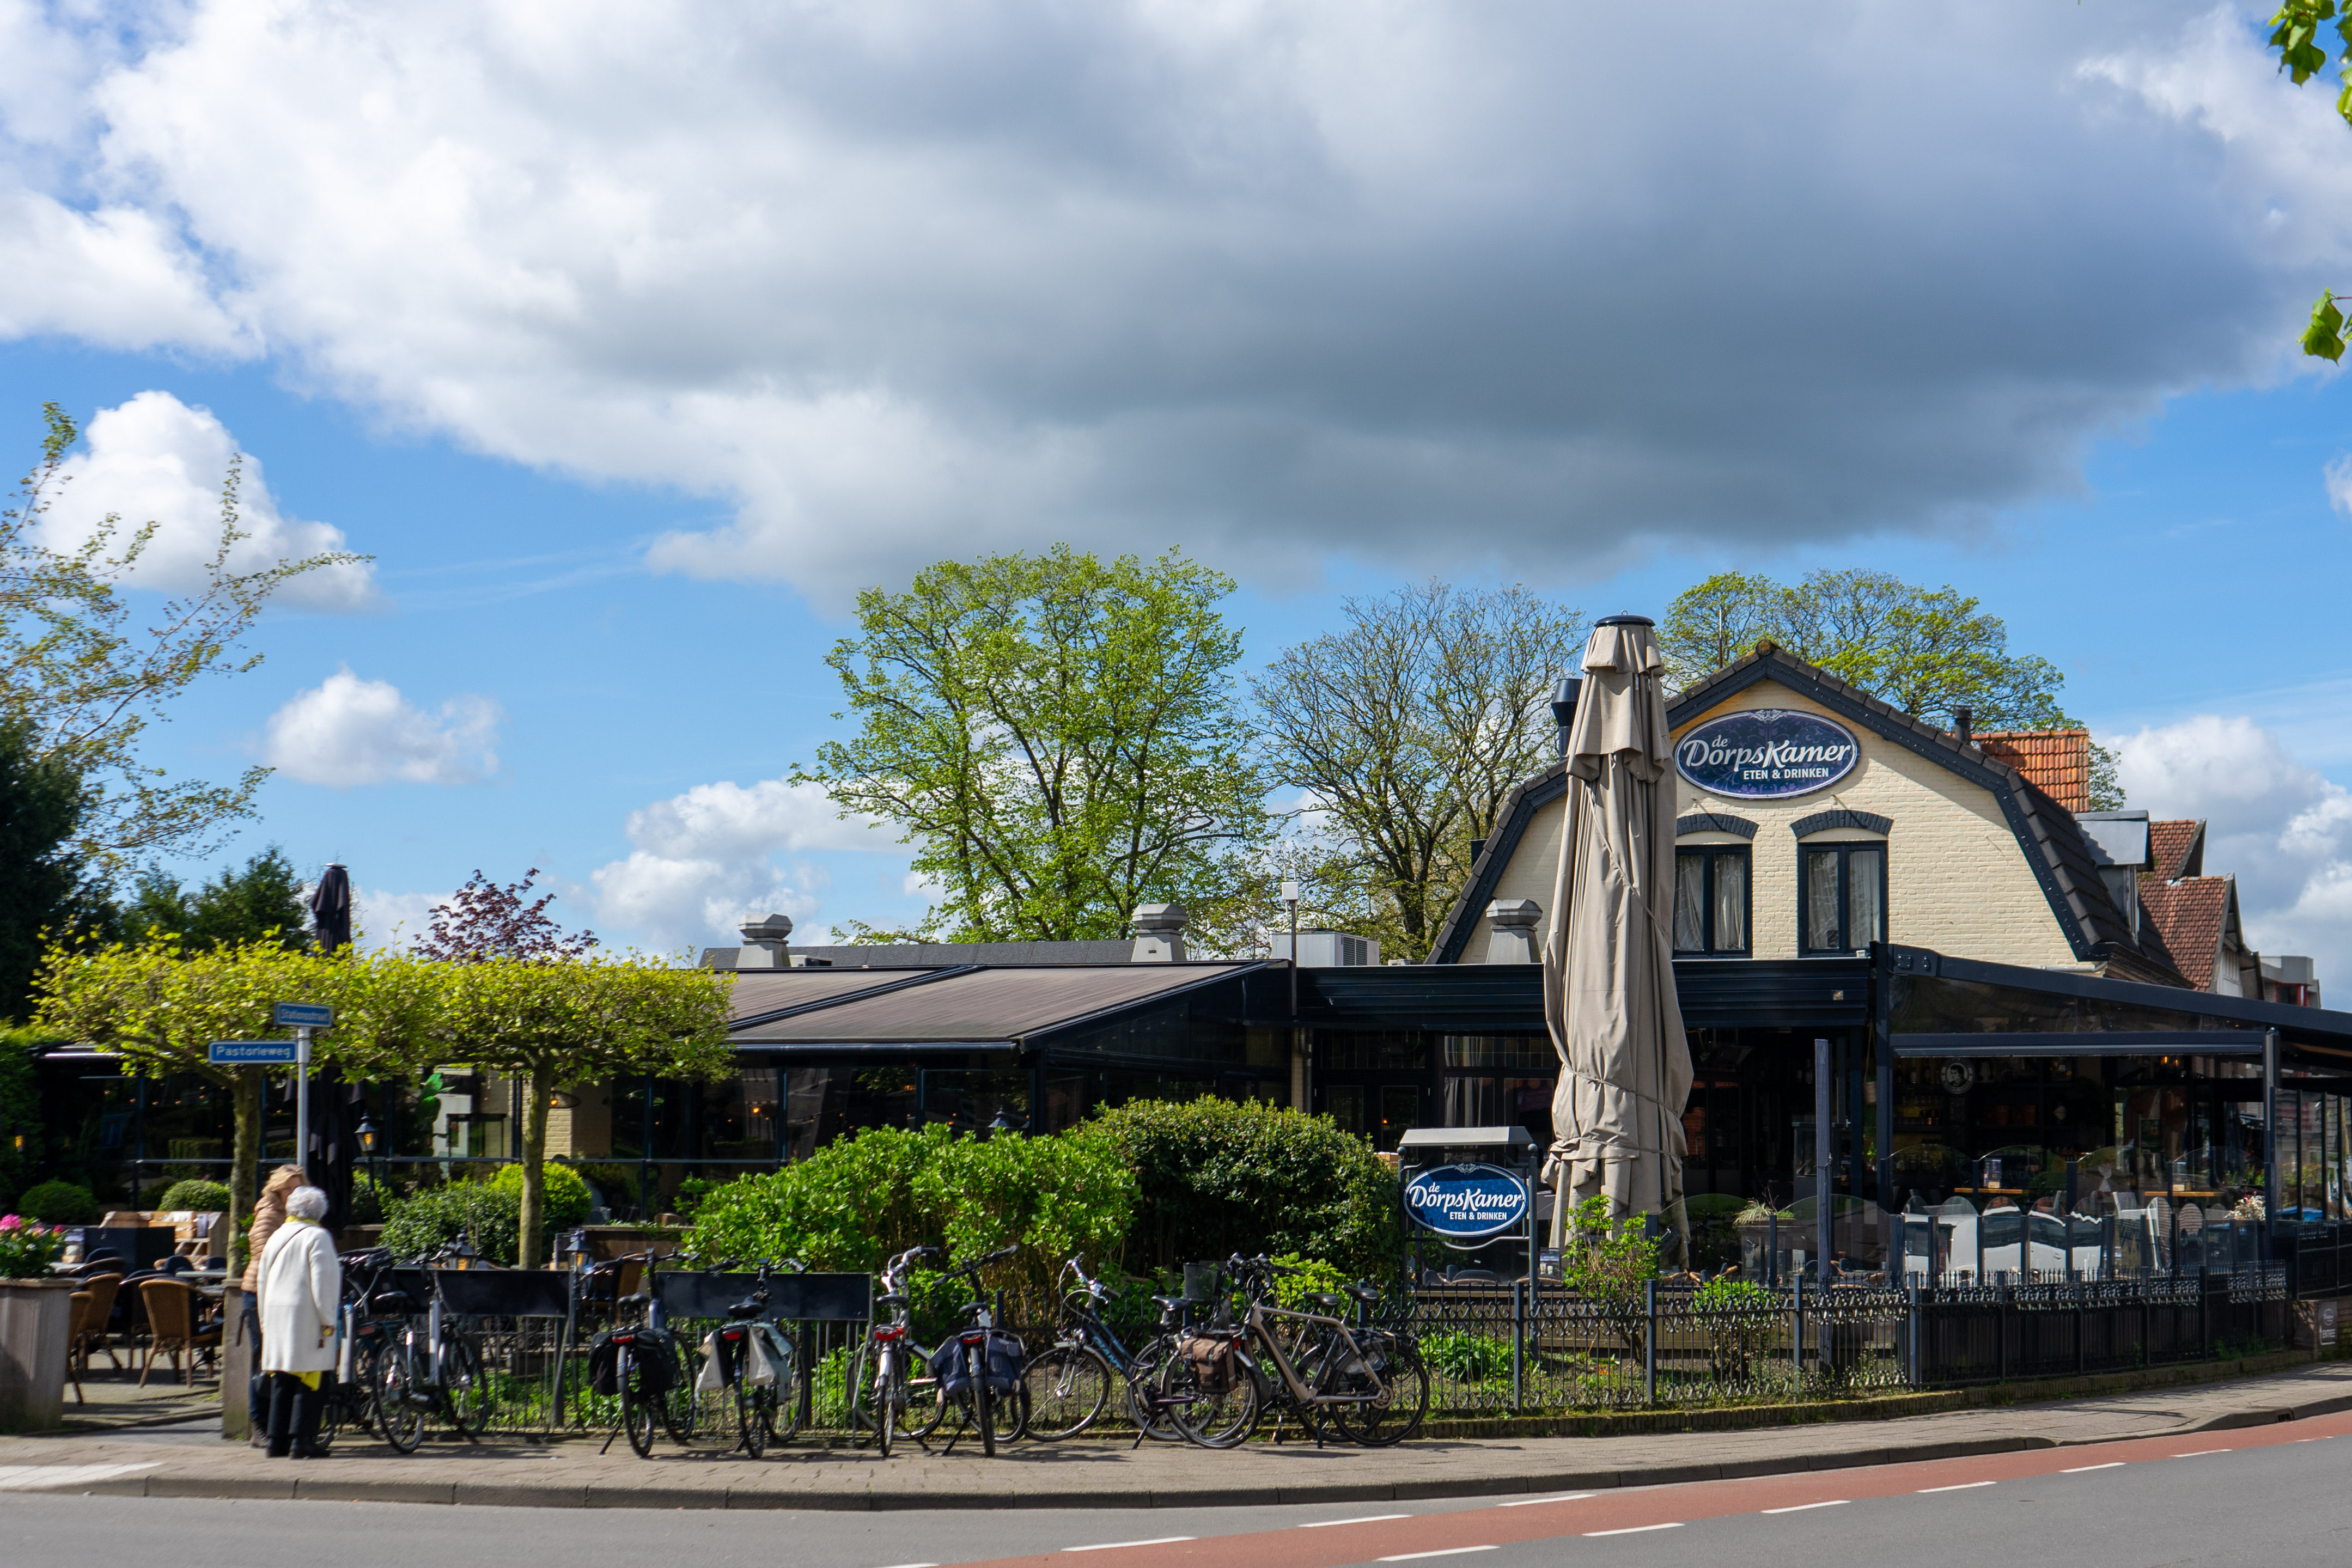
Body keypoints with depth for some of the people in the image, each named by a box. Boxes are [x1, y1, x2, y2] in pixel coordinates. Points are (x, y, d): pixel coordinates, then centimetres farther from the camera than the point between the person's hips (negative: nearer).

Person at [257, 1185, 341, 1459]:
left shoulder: (277, 1236, 15)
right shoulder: (317, 1236, -6)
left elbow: (263, 1282, 19)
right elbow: (322, 1283, -13)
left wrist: (266, 1322, 25)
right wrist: (328, 1321, -10)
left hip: (276, 1314, 7)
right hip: (305, 1317, -7)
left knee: (281, 1382, 10)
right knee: (308, 1383, -4)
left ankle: (277, 1441, 10)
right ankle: (302, 1441, -8)